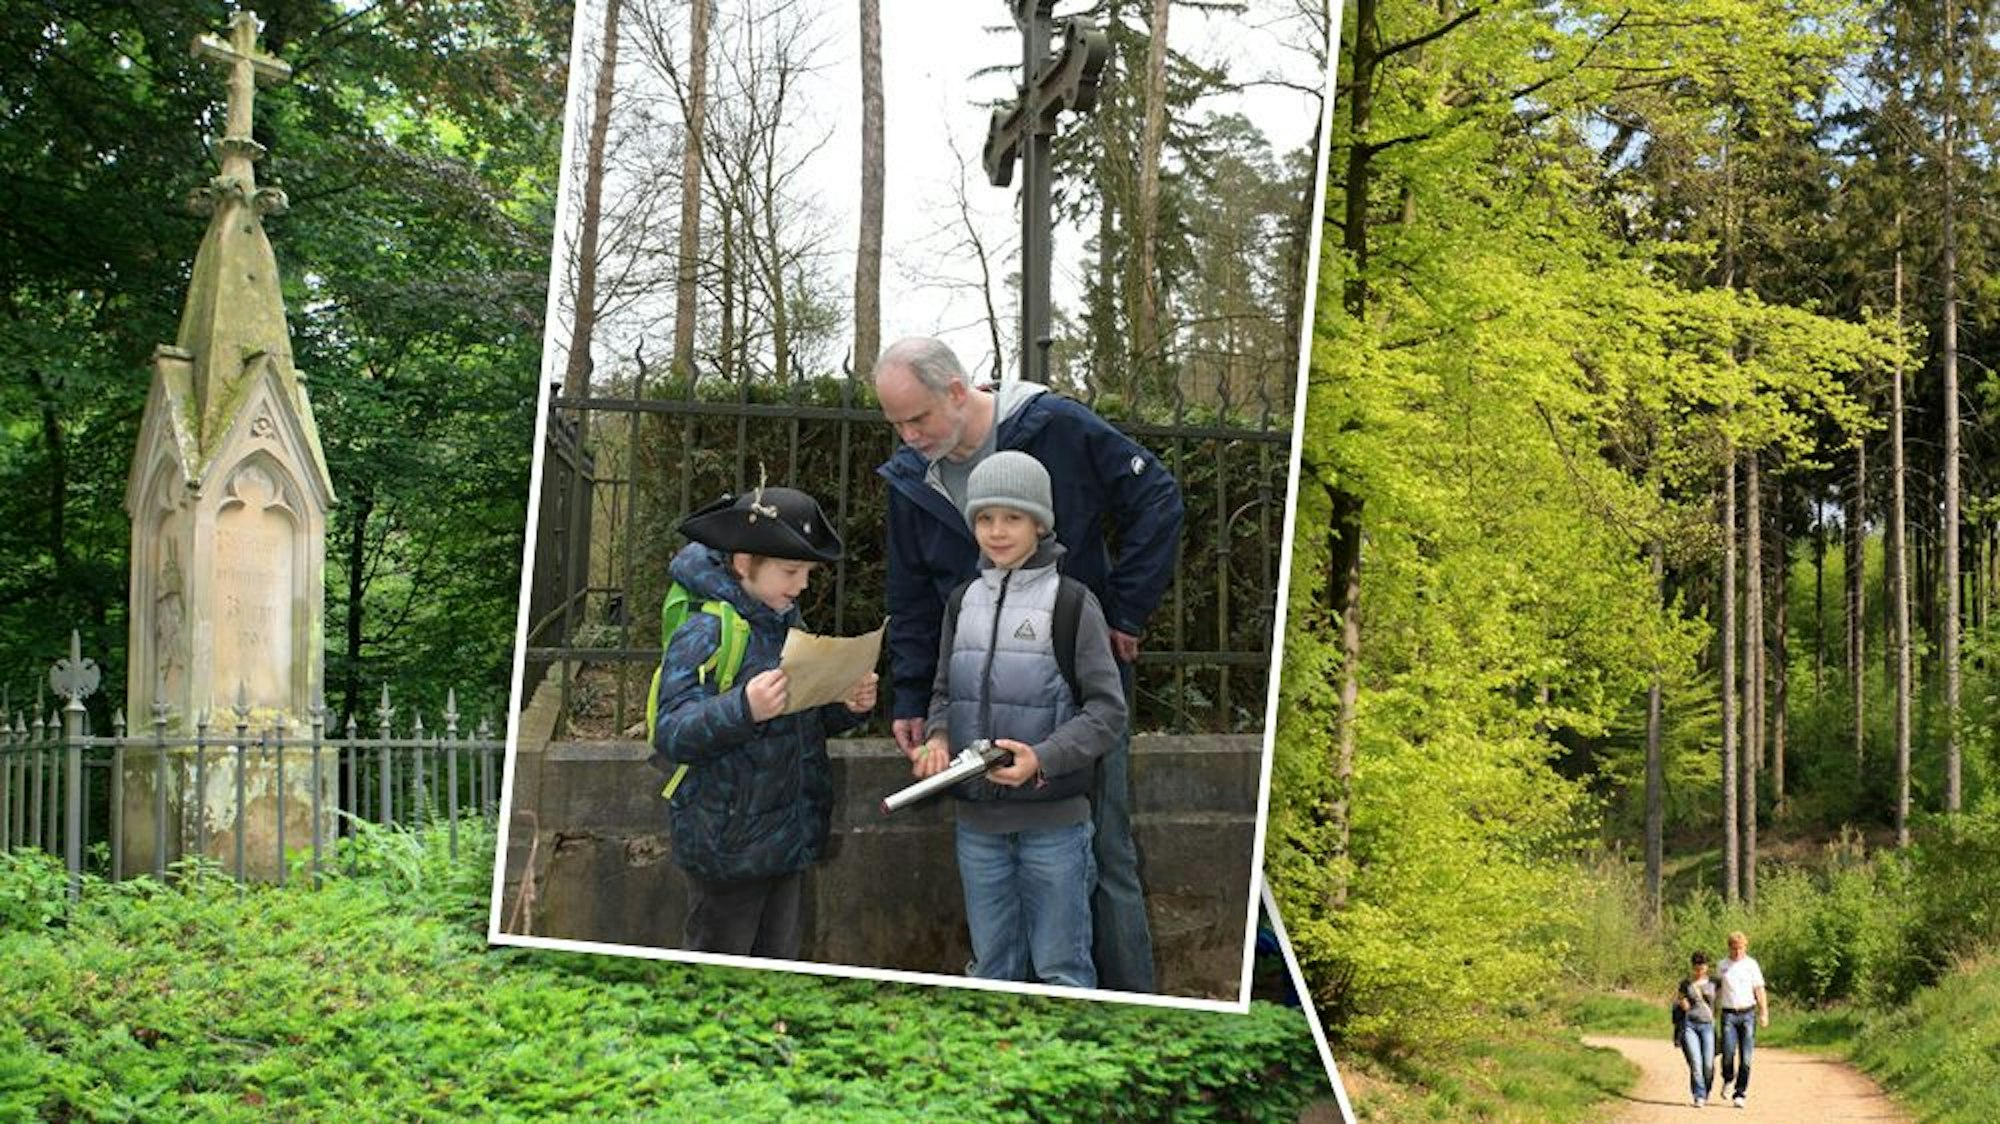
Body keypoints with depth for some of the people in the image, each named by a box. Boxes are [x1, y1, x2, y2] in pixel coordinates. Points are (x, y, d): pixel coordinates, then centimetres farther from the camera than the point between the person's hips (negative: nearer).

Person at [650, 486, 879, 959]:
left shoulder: (787, 624, 10)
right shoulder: (706, 632, -16)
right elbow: (671, 735, -21)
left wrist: (847, 707, 0)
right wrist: (744, 708, -36)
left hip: (789, 841, 8)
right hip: (729, 845, -8)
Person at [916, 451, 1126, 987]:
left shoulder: (1071, 603, -7)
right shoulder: (963, 602, 8)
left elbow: (1107, 708, -9)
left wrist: (1043, 758, -22)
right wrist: (938, 738, -4)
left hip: (1053, 817, -5)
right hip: (978, 817, 5)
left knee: (1060, 964, 3)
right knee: (991, 965, 15)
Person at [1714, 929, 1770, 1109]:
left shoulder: (1751, 965, 6)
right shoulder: (1722, 966, 9)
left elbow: (1759, 990, 5)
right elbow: (1717, 990, 15)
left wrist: (1764, 1013, -3)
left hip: (1747, 1013, 0)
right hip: (1728, 1014, 0)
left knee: (1746, 1057, -4)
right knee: (1728, 1054, -11)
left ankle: (1740, 1094, 4)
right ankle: (1727, 1080, 19)